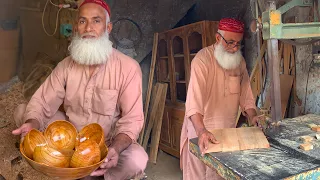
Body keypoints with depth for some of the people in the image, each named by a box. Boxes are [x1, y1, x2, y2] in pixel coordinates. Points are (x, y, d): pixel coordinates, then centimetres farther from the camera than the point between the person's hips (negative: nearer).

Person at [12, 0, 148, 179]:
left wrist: (115, 148, -38)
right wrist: (32, 124, -29)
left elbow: (132, 119, -20)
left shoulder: (128, 68, -19)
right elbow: (42, 103, -6)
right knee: (22, 111, -5)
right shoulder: (66, 66, -5)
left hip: (107, 141, -3)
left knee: (137, 159, -32)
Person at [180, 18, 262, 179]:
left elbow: (245, 92, 8)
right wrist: (201, 131, -41)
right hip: (202, 129, -5)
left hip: (229, 129, 6)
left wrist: (252, 116, -6)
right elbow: (194, 97, -31)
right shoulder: (203, 59, -20)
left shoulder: (239, 60, 3)